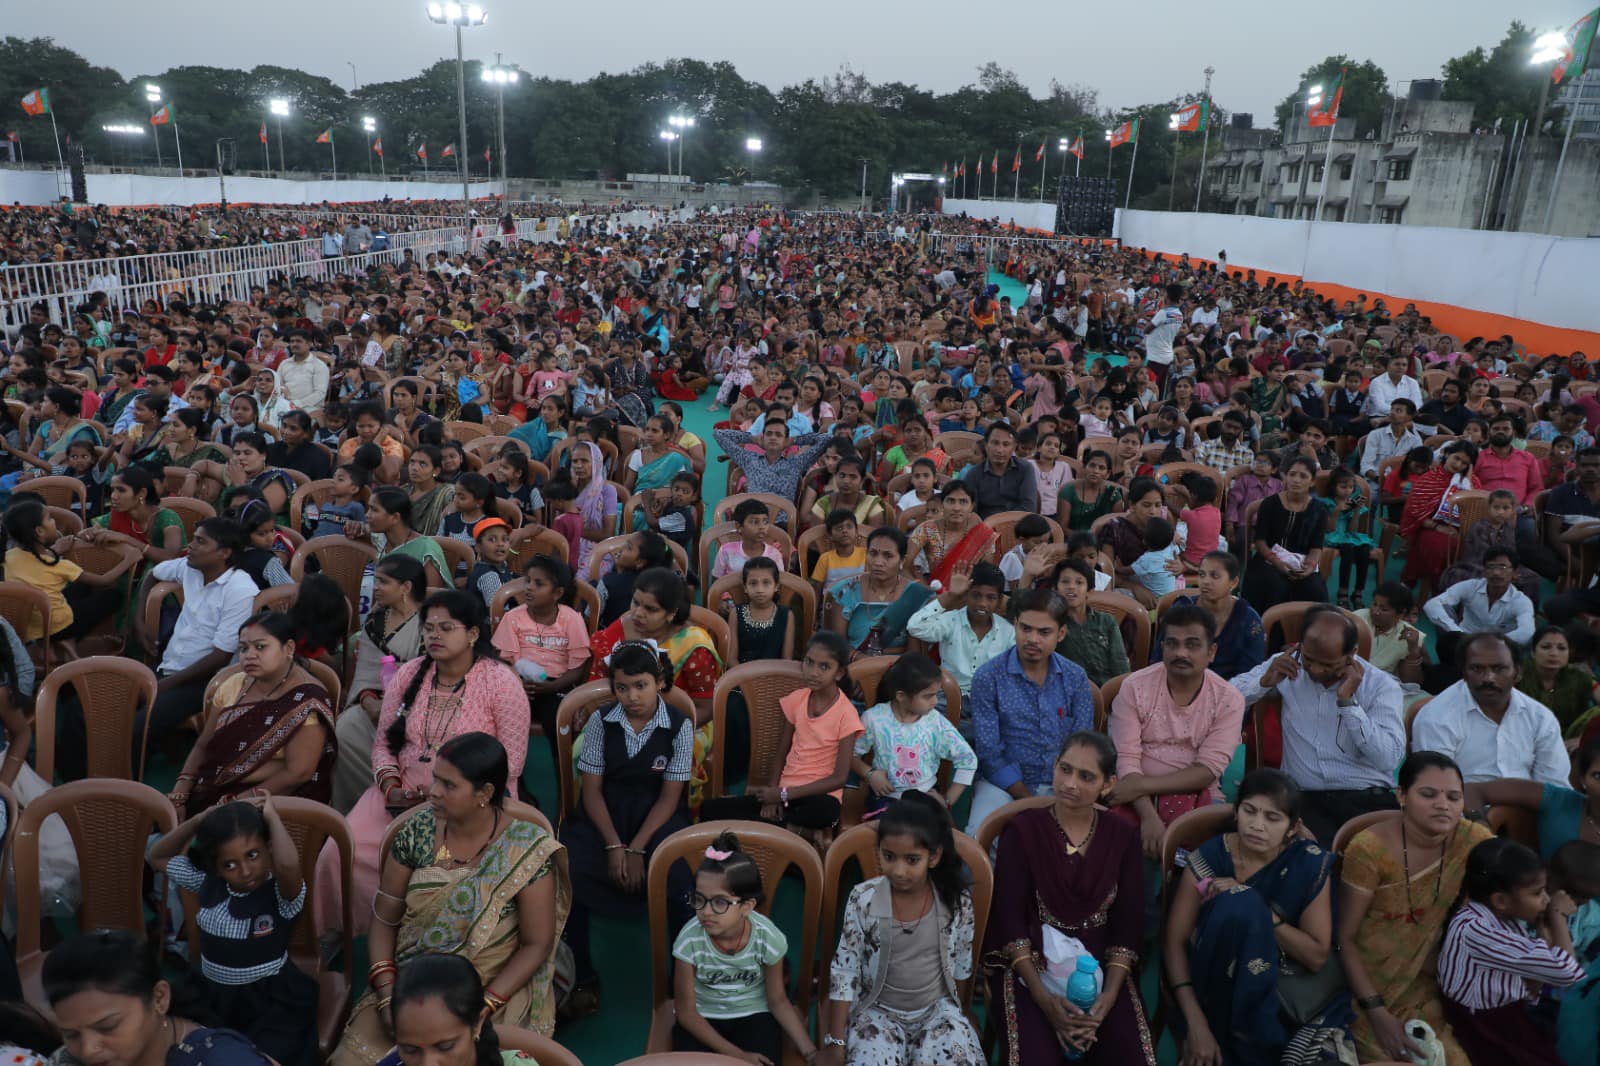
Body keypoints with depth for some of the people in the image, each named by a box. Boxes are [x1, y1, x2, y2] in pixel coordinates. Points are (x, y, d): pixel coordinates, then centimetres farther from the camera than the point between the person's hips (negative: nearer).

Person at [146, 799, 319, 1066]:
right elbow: (157, 858, 11)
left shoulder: (281, 893, -19)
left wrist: (271, 816, -29)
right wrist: (198, 821, -7)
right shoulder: (208, 883, 0)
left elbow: (288, 865, -45)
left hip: (272, 1003, -6)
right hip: (213, 996, 6)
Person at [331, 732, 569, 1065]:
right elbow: (385, 919, 1)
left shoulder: (526, 850, -15)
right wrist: (387, 994, -11)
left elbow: (537, 944, -10)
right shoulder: (417, 830, -5)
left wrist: (480, 1007, -18)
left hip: (492, 991, -3)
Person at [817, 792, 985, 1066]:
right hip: (878, 1009, -1)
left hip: (937, 1008, 2)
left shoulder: (957, 900, -11)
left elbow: (962, 964, 6)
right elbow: (844, 969, -9)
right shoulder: (863, 899, -15)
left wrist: (957, 1014, 18)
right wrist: (835, 1043, -7)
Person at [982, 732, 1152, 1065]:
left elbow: (1128, 924, 2)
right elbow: (1010, 919, -8)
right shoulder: (1023, 829, -3)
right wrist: (1044, 998, -19)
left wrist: (1109, 996, -14)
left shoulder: (1123, 836, 5)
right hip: (1030, 966, -2)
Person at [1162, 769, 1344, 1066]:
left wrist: (1260, 912, -21)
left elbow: (1317, 956, -7)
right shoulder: (1208, 858, -12)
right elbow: (1174, 941, -11)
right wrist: (1196, 1024, -20)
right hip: (1218, 984, 1)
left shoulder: (1310, 864, -9)